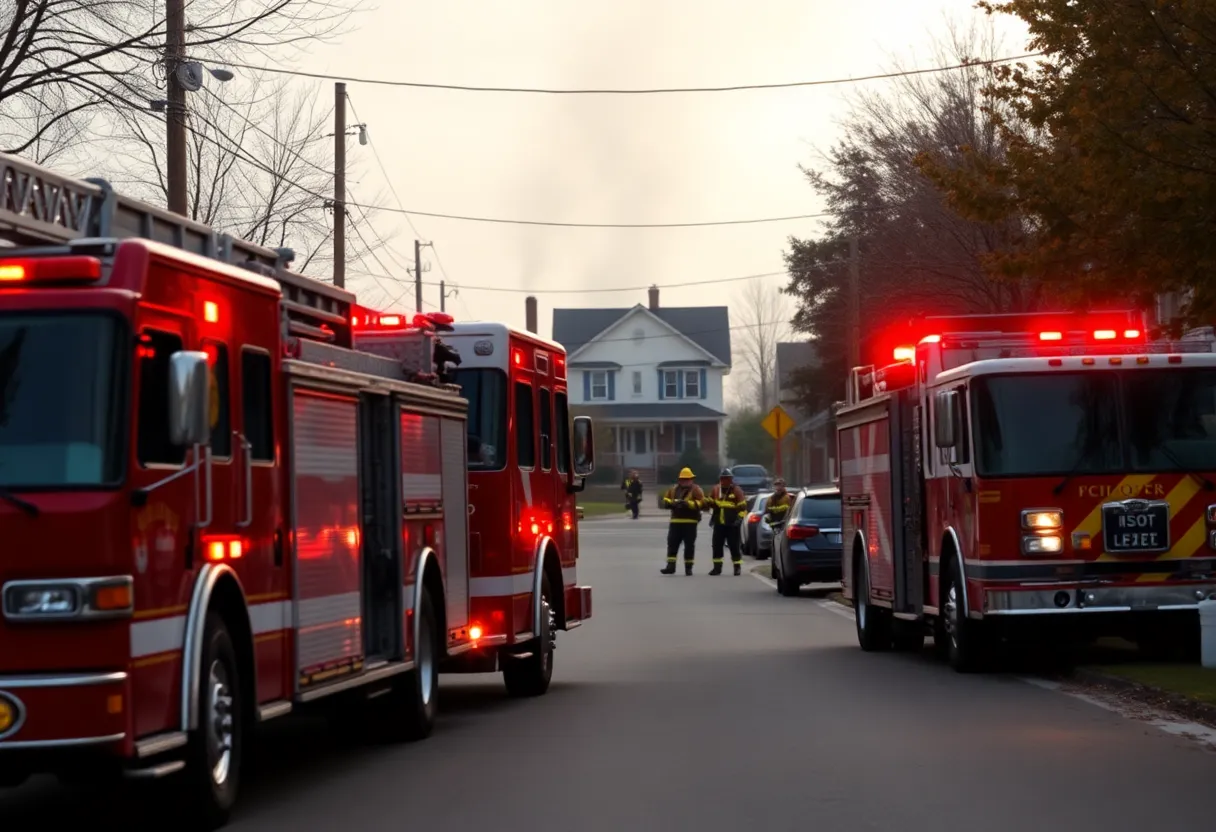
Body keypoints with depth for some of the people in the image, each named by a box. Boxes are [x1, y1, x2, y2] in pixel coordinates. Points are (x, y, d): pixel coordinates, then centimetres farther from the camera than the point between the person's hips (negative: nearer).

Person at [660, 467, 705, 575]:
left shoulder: (695, 489, -1)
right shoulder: (673, 489, 16)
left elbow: (701, 503, -12)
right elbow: (665, 500, 13)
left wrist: (688, 504, -21)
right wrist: (672, 503, -9)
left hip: (690, 522, -4)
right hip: (675, 521, 4)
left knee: (689, 545, 1)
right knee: (672, 543, -1)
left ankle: (688, 567, 8)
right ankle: (670, 566, 0)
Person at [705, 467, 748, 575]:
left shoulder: (737, 490, -6)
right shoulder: (716, 490, 8)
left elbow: (743, 506, -8)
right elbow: (709, 503, 23)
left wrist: (740, 518, -18)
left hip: (732, 524, -5)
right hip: (719, 523, 5)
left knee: (735, 546, -2)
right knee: (717, 546, 5)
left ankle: (737, 567, 5)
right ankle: (717, 567, 14)